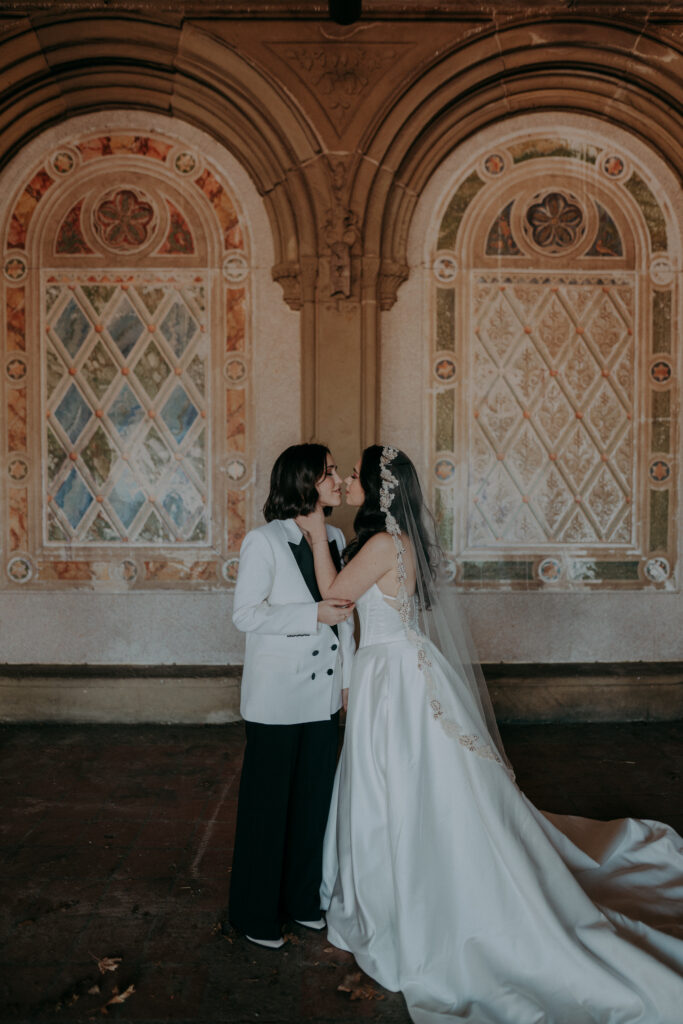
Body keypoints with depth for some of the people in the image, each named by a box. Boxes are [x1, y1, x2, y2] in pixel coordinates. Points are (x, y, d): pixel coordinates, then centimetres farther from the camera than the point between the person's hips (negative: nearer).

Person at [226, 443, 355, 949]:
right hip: (278, 694, -6)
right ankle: (256, 913, 29)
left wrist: (348, 676, 11)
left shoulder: (336, 538, 6)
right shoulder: (264, 541, -13)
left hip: (324, 692, 6)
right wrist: (314, 614, -21)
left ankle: (303, 899, 36)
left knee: (315, 798, 16)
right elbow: (245, 613, -14)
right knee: (268, 802, 8)